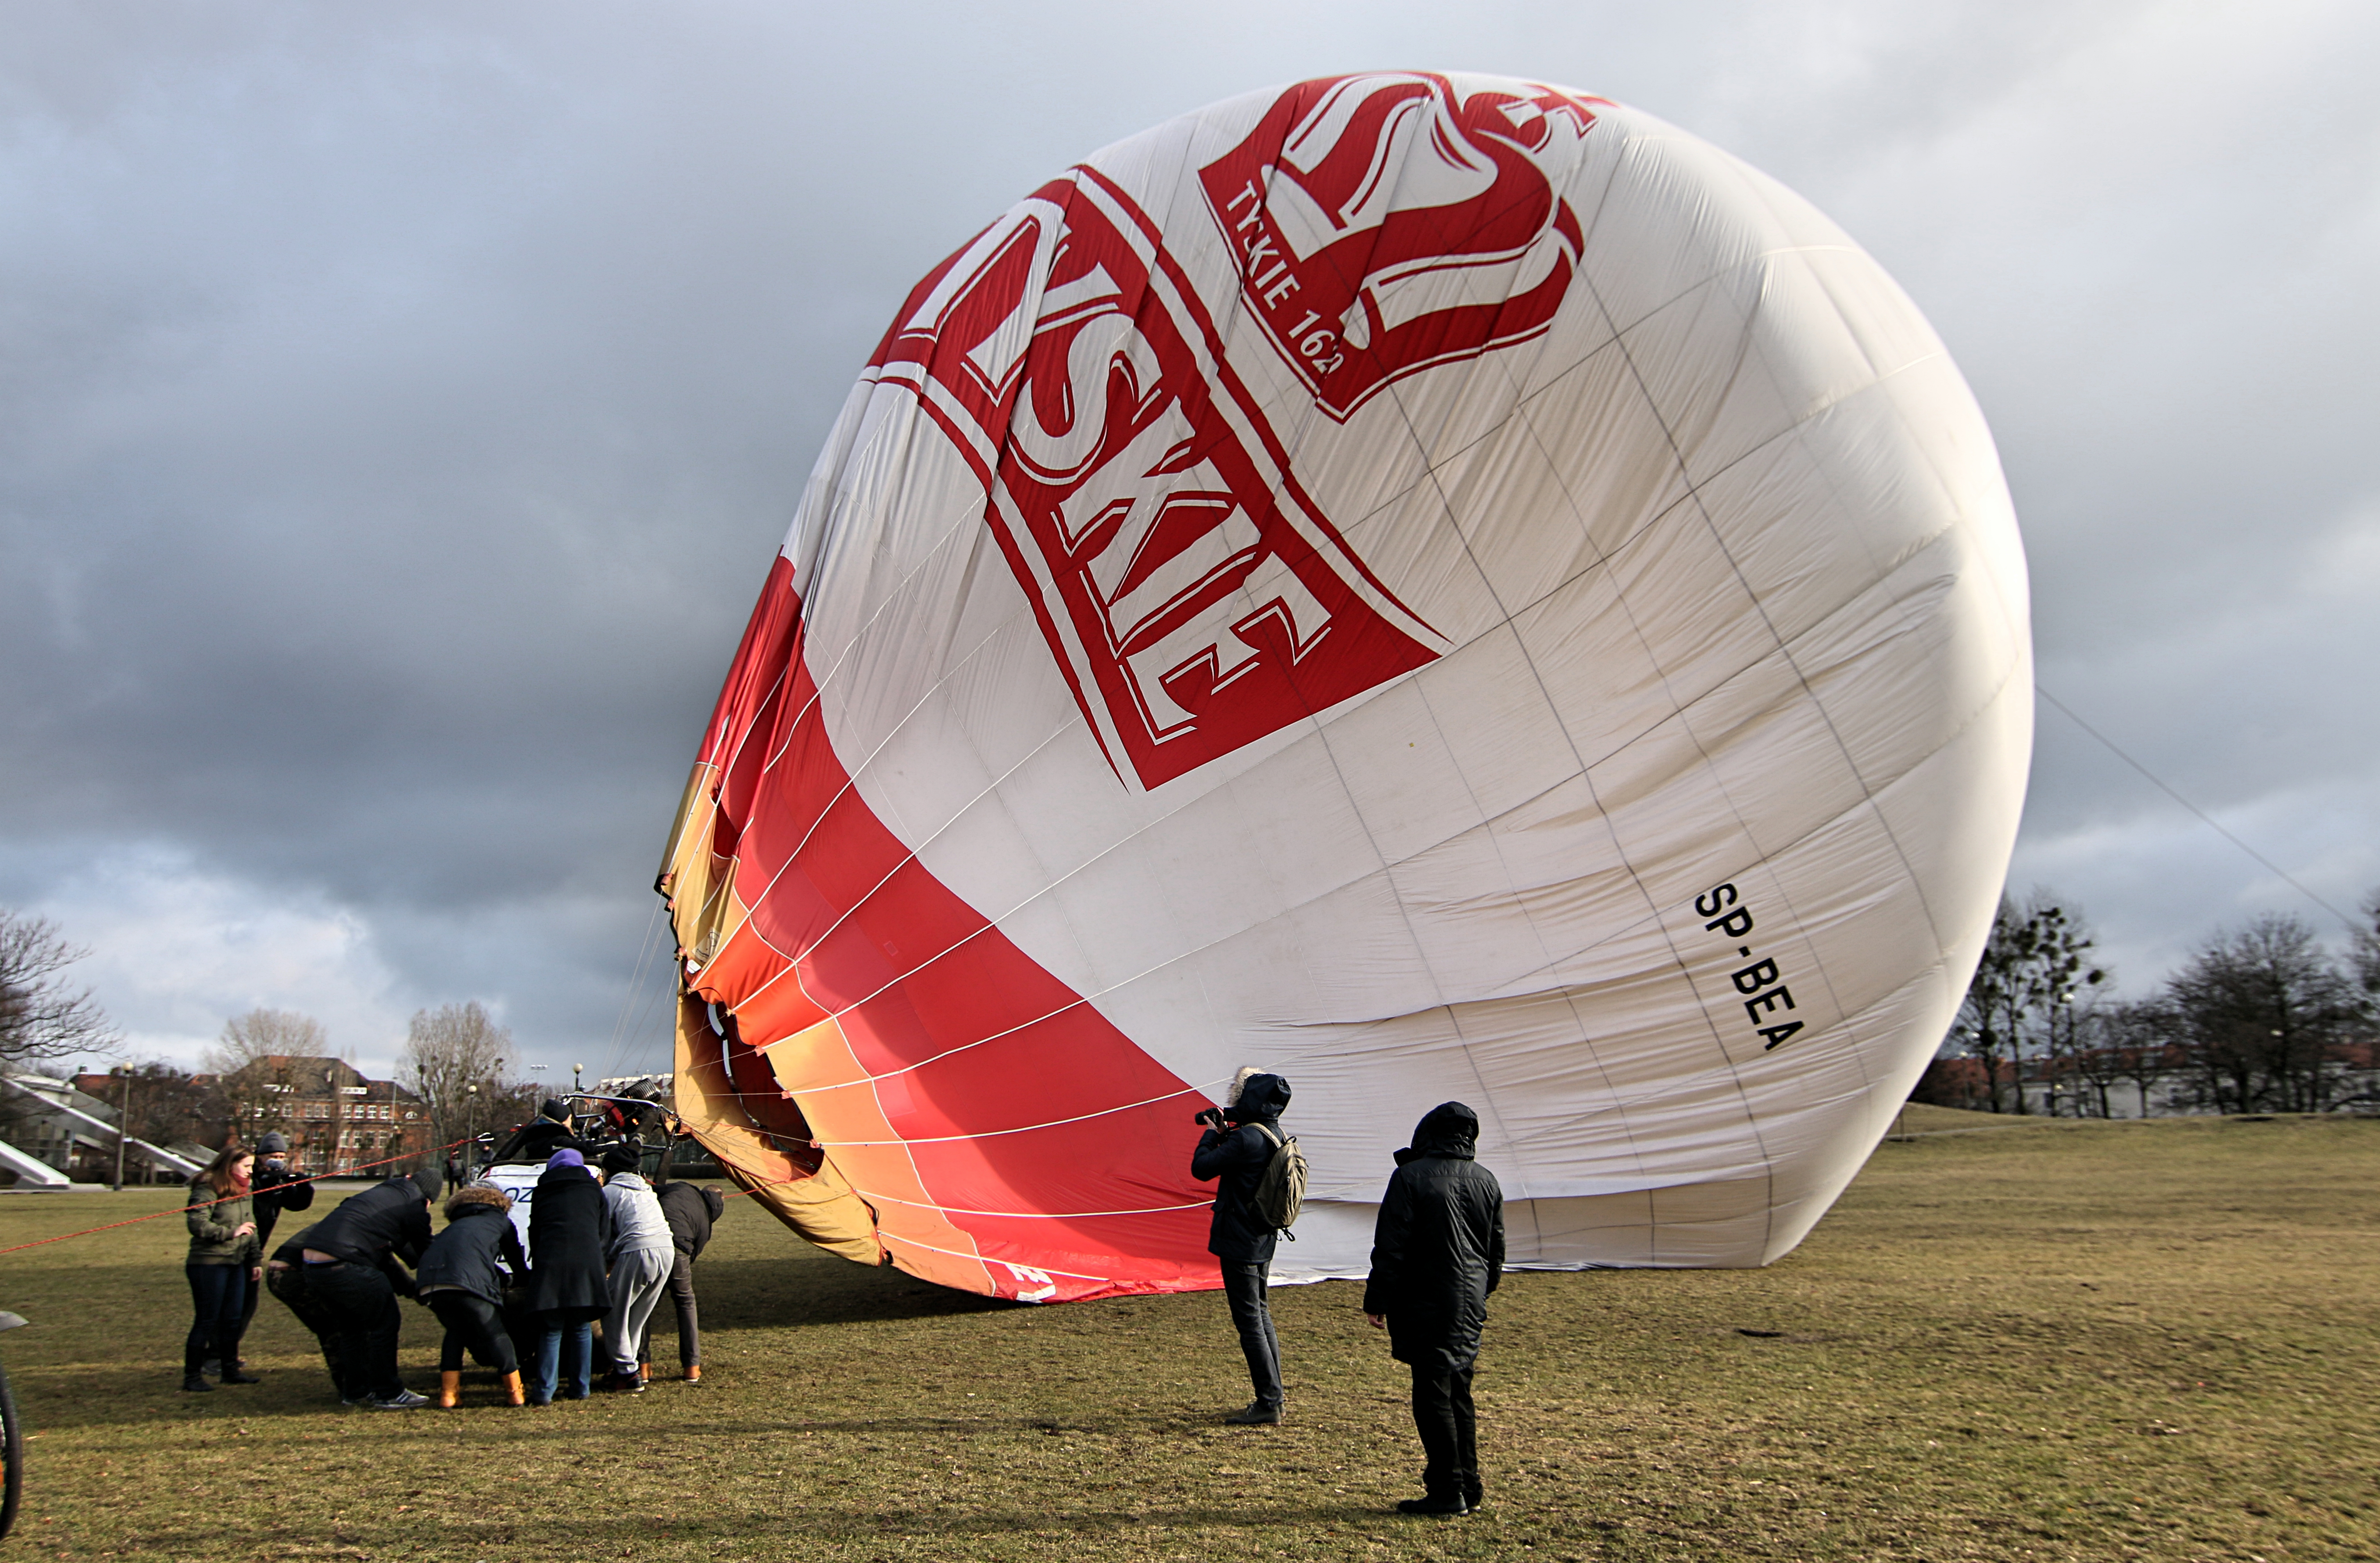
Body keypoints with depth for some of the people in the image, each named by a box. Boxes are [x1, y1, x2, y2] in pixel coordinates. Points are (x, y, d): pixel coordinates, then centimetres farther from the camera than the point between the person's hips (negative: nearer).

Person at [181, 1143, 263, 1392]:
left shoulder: (244, 1192, 15)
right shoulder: (208, 1190, -13)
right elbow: (197, 1224, -23)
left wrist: (256, 1260, 15)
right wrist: (231, 1232, -19)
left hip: (236, 1264, 8)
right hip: (208, 1264, -8)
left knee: (234, 1319, 11)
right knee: (207, 1321, -3)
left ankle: (231, 1370, 21)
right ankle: (192, 1376, 5)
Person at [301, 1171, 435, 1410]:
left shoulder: (383, 1193, 26)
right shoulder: (414, 1205, 0)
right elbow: (425, 1252, 7)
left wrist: (409, 1287, 35)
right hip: (343, 1267, -9)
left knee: (352, 1327, 22)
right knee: (385, 1323, 3)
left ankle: (355, 1391, 29)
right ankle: (387, 1394, 9)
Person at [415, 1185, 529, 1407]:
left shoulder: (455, 1226, 39)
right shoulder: (500, 1220, 27)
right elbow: (519, 1265, 29)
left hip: (430, 1283, 5)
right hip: (467, 1281, -4)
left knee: (456, 1331, 27)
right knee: (495, 1333, 13)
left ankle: (447, 1395, 20)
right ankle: (515, 1392, 17)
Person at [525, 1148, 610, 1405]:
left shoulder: (542, 1192, 19)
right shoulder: (593, 1189, 18)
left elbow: (534, 1235, 19)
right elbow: (605, 1234, 16)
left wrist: (537, 1265, 27)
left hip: (550, 1264, 0)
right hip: (587, 1263, 0)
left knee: (551, 1330, 5)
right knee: (582, 1329, 10)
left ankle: (544, 1391, 0)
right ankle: (581, 1388, 12)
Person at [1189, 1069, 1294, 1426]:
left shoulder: (1246, 1139, -22)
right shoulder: (1276, 1136, 7)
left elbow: (1201, 1168, -17)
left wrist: (1211, 1132, -3)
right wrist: (1224, 1133, 11)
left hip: (1239, 1242, -10)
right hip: (1263, 1241, 10)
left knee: (1249, 1320, -4)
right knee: (1261, 1316, 18)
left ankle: (1268, 1403, -1)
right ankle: (1273, 1397, 24)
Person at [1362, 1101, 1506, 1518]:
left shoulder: (1410, 1177, -11)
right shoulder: (1487, 1182, 6)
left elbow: (1390, 1246, -13)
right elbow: (1497, 1250, 14)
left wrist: (1376, 1301, -6)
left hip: (1425, 1306, -6)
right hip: (1471, 1307, 6)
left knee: (1432, 1395, -1)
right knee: (1459, 1394, 16)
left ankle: (1447, 1491, 0)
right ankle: (1469, 1486, 20)